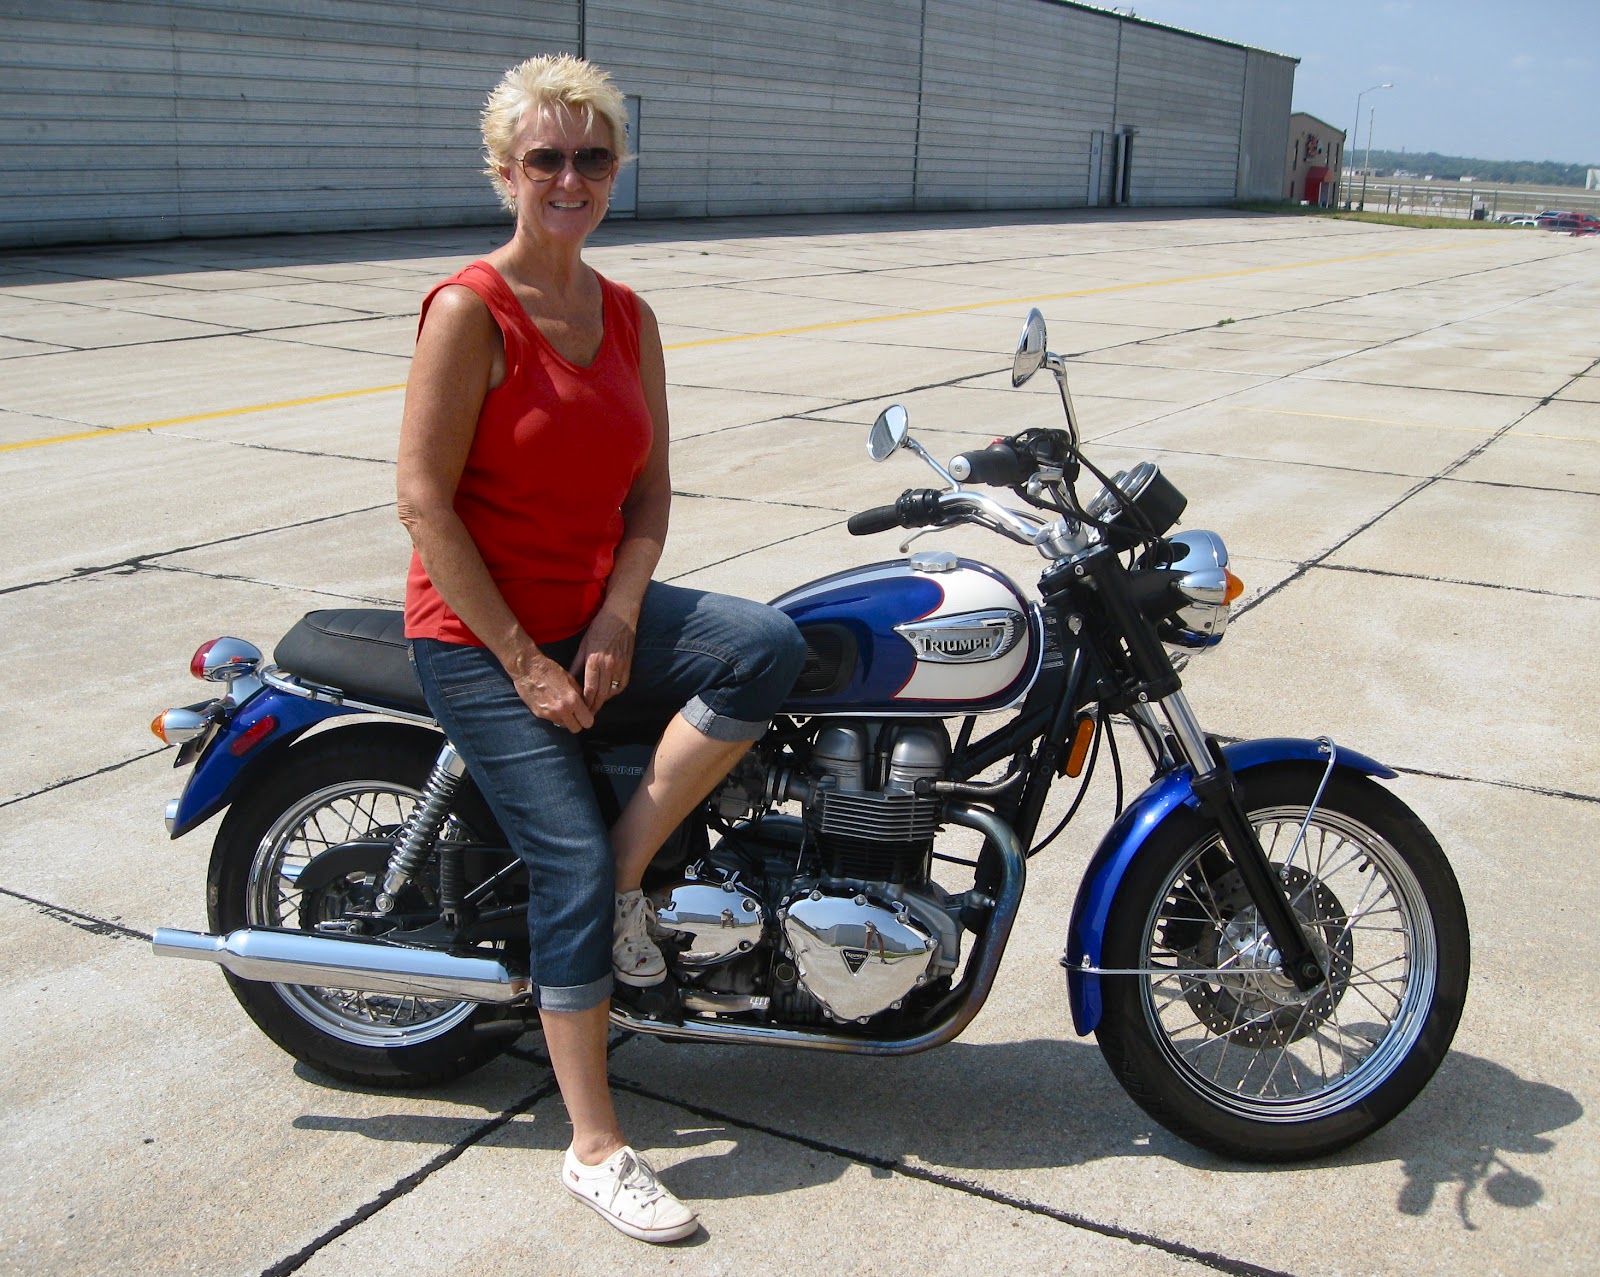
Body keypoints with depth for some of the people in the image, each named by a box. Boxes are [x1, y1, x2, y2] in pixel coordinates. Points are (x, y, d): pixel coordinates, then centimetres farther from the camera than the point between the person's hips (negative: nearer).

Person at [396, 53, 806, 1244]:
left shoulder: (629, 317, 8)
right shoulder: (470, 309, -11)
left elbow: (650, 491, 9)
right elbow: (426, 503, -15)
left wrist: (615, 627, -7)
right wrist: (523, 662, -16)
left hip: (597, 612, 6)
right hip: (475, 634, -5)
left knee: (767, 645, -22)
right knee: (572, 863, -13)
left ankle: (627, 878, -8)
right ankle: (595, 1146, 0)